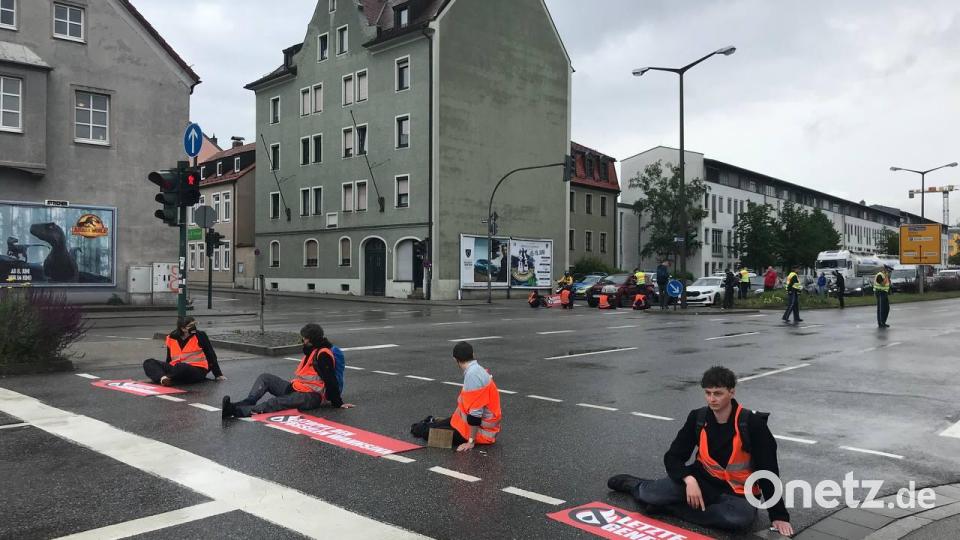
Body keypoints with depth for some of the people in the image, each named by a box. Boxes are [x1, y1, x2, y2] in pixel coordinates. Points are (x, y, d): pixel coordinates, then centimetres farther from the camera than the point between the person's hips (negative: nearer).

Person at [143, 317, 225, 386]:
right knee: (149, 362, -10)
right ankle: (163, 378, -37)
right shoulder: (171, 338, 8)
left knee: (182, 368, -39)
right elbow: (169, 359, 20)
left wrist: (218, 375, 5)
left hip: (197, 371, -5)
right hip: (176, 369, 5)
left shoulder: (200, 336, -1)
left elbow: (211, 355, 3)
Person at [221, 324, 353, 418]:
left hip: (311, 396, -11)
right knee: (265, 378, 1)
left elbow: (331, 380, -17)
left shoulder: (323, 354, -14)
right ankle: (248, 403, -22)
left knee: (276, 403, -31)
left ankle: (237, 410, -45)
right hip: (295, 388, 11)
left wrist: (338, 403, -18)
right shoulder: (312, 351, 19)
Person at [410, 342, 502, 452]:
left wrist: (471, 441, -21)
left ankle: (422, 428, 27)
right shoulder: (478, 370, 6)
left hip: (481, 431, -9)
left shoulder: (472, 375, -24)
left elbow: (475, 412, -26)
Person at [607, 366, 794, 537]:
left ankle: (667, 506, -18)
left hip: (738, 493, -2)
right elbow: (673, 457, -3)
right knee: (649, 495, -22)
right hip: (703, 481, 2)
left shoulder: (752, 423, -18)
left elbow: (768, 471, -13)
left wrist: (779, 515, -15)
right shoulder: (698, 418, -7)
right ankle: (636, 485, 19)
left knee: (742, 517, -38)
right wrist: (689, 480, -23)